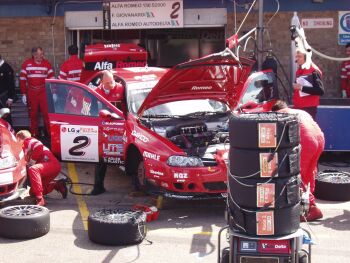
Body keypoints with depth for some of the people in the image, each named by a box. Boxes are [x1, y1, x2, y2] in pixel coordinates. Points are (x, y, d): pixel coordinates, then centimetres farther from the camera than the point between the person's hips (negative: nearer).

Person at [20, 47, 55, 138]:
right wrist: (23, 94, 1)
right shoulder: (26, 64, -1)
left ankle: (51, 133, 3)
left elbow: (51, 79, 6)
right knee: (33, 114, 9)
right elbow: (22, 79, 3)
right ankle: (34, 134, 19)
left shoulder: (47, 64, 2)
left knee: (47, 113, -5)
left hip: (44, 93, 0)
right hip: (31, 93, 0)